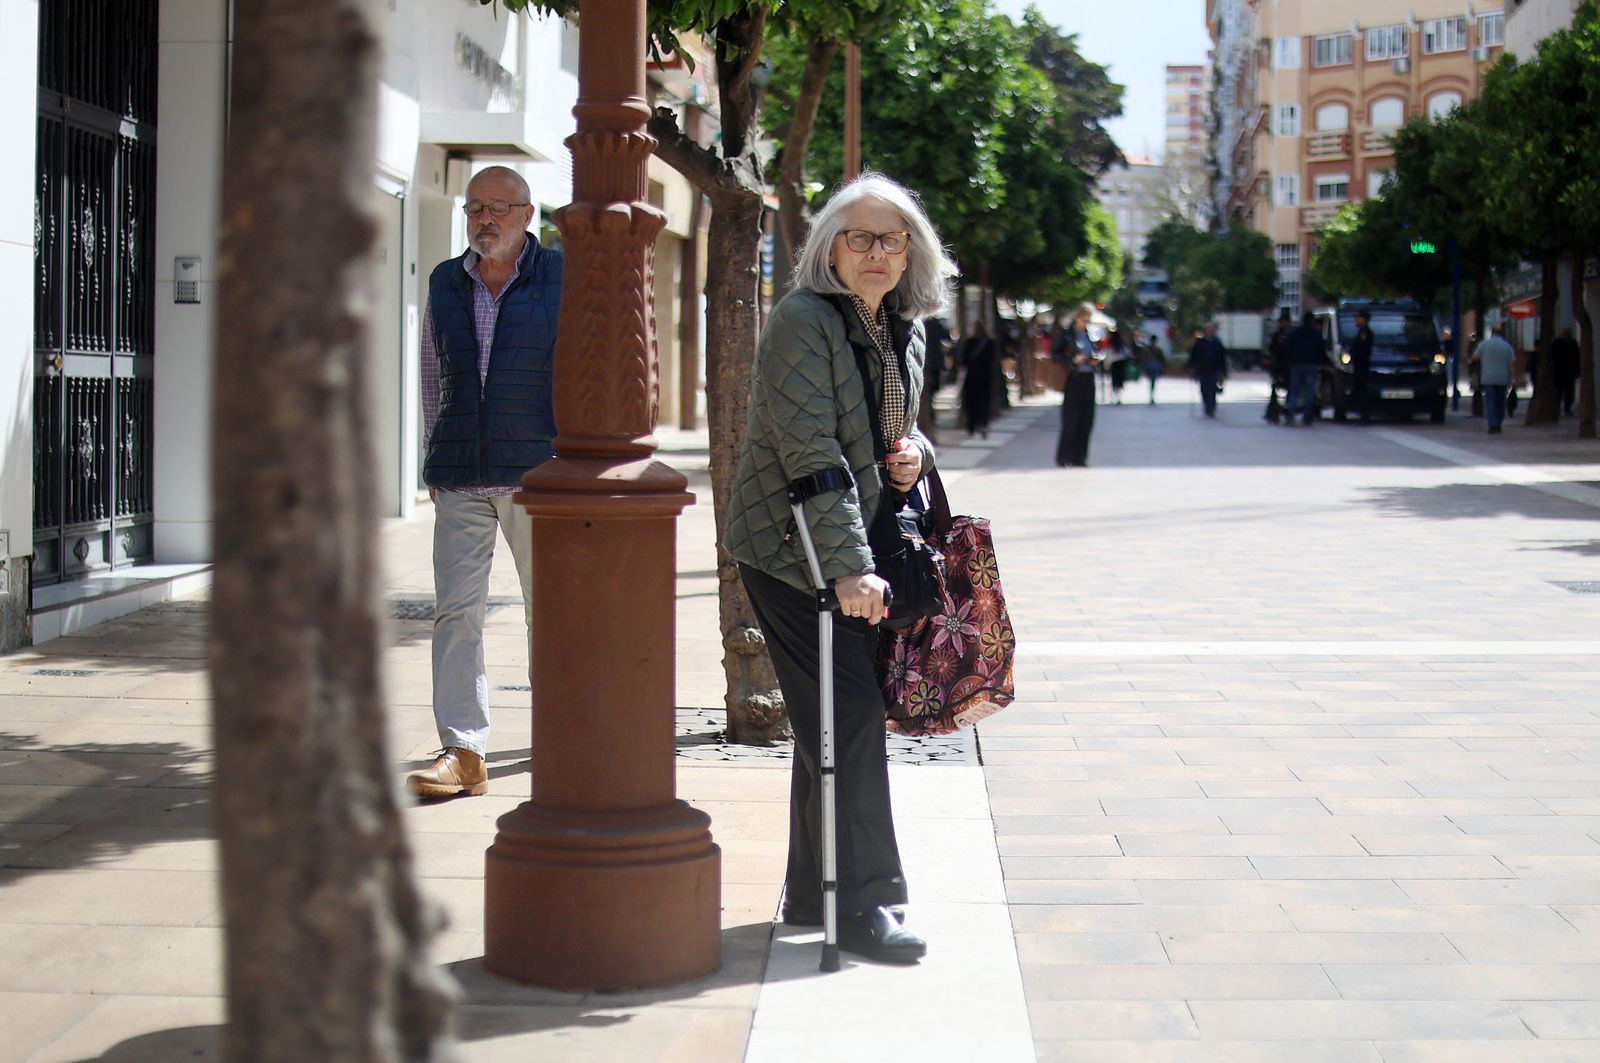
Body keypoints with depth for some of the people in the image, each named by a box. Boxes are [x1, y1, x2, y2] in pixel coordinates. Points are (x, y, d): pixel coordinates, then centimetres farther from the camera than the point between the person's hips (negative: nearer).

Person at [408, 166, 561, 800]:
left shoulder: (562, 280, 2)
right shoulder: (444, 285, 11)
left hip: (538, 470, -2)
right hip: (459, 479, 3)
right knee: (456, 610, -5)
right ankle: (462, 752, -5)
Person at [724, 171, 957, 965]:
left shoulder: (903, 330, 11)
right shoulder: (802, 320, -15)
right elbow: (812, 453, -22)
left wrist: (914, 449, 0)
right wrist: (849, 566, -27)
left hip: (858, 548, 8)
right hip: (790, 549, -8)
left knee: (835, 719, 13)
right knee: (849, 713, -11)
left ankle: (812, 893, 23)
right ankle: (861, 905, -5)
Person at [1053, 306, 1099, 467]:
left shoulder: (1088, 334, 14)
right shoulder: (1066, 333, -3)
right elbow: (1054, 354, -5)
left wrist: (1093, 360, 4)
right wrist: (1073, 360, -15)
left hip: (1088, 378, 6)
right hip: (1073, 379, -6)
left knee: (1086, 420, 3)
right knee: (1071, 420, -7)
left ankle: (1078, 458, 9)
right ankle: (1062, 459, 1)